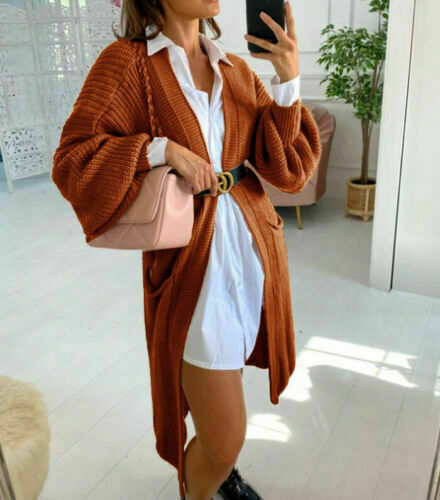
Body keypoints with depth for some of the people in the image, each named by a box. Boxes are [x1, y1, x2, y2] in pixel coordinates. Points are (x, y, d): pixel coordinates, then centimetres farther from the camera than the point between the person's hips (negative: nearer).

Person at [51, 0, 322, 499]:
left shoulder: (236, 70, 8)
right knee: (226, 437, -1)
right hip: (192, 265, -5)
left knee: (225, 372, 25)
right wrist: (162, 148, -19)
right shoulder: (126, 61, -5)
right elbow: (71, 160, -8)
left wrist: (288, 81, -11)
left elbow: (289, 170, 1)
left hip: (254, 251, 6)